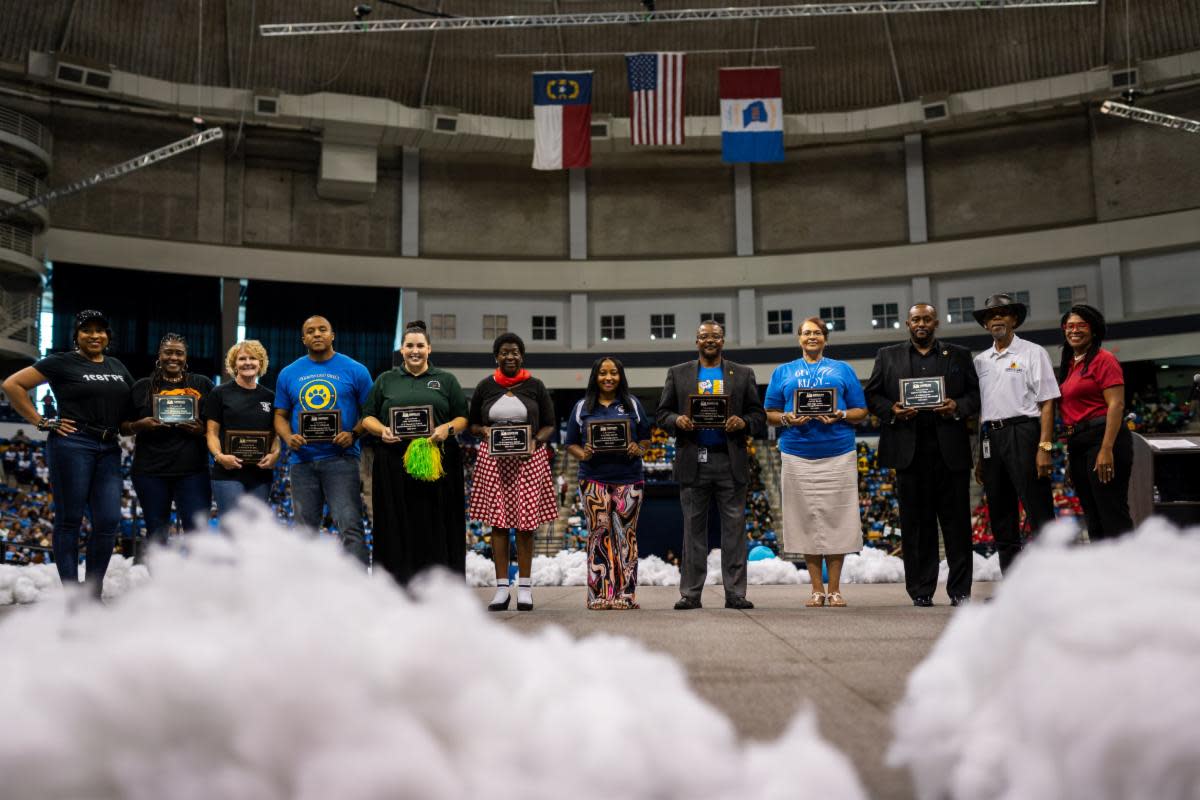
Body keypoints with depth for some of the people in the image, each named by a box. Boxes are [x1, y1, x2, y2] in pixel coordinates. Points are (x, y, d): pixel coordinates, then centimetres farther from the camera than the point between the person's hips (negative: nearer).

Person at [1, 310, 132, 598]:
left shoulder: (118, 367, 16)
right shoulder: (62, 362, 0)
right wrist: (43, 422, -6)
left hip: (109, 448, 5)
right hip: (72, 445, -5)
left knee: (108, 521, 1)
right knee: (70, 519, 0)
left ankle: (93, 595, 12)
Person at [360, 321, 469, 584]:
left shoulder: (446, 380, 12)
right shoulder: (385, 381, 14)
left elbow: (463, 418, 8)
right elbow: (367, 417, 12)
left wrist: (447, 428, -12)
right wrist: (382, 430, -9)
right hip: (394, 462, 1)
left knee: (435, 526, 0)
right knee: (399, 526, 0)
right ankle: (400, 584, 6)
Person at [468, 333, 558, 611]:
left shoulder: (535, 387, 7)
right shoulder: (485, 387, 9)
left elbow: (549, 425, 8)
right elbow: (472, 423, 15)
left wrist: (536, 441, -11)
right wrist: (484, 431, -7)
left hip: (528, 459, -1)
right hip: (494, 460, 1)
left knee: (526, 521, -1)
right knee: (498, 520, -1)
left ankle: (525, 588, 6)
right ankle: (502, 588, 4)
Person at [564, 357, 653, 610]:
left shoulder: (633, 405, 12)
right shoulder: (582, 407, 11)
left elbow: (646, 438, 13)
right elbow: (571, 443, 12)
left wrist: (638, 450, -8)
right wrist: (582, 454, -9)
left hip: (628, 479, 0)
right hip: (594, 479, 0)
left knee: (626, 534, -1)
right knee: (599, 533, -4)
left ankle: (626, 594, 3)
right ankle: (599, 595, -2)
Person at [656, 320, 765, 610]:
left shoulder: (743, 374, 13)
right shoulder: (678, 374, 12)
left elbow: (759, 415, 9)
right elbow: (662, 414, 10)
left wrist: (743, 423, -11)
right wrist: (678, 421, -11)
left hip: (730, 462, 0)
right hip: (693, 461, 0)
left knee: (734, 526, 0)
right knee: (693, 528, 2)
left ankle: (735, 593, 5)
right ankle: (690, 593, 7)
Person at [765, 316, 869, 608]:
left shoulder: (843, 370, 14)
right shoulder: (782, 372, 15)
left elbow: (861, 411, 11)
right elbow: (770, 414, 13)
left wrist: (841, 416, -9)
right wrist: (787, 419, -8)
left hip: (838, 455, 0)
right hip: (797, 455, 1)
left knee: (836, 520, -2)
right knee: (807, 521, 0)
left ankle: (834, 589, 5)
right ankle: (817, 589, 7)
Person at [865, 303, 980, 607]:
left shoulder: (959, 355, 14)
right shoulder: (887, 356, 14)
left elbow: (976, 394, 11)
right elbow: (871, 395, 11)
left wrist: (958, 407, -9)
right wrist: (891, 410, -8)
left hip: (950, 448, 0)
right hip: (909, 450, 0)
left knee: (956, 521, 1)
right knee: (916, 522, 2)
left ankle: (960, 590, 7)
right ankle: (921, 591, 8)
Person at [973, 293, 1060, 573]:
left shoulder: (1032, 352, 1)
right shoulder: (981, 361, 16)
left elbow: (1047, 403, -5)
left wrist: (1045, 447, -15)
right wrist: (980, 456, 14)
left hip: (1023, 432, -6)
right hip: (990, 438, 6)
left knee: (1039, 512, -8)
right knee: (1001, 517, 9)